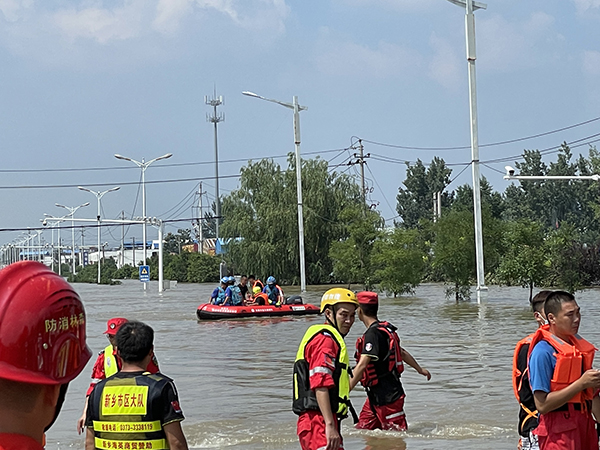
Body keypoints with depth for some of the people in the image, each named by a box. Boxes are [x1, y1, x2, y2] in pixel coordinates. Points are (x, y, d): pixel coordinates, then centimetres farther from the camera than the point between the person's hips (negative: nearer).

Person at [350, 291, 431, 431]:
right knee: (362, 429, 11)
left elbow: (361, 367, -29)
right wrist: (420, 370, 39)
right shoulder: (384, 329, 9)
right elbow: (403, 353, 23)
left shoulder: (373, 334, -20)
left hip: (388, 397, -9)